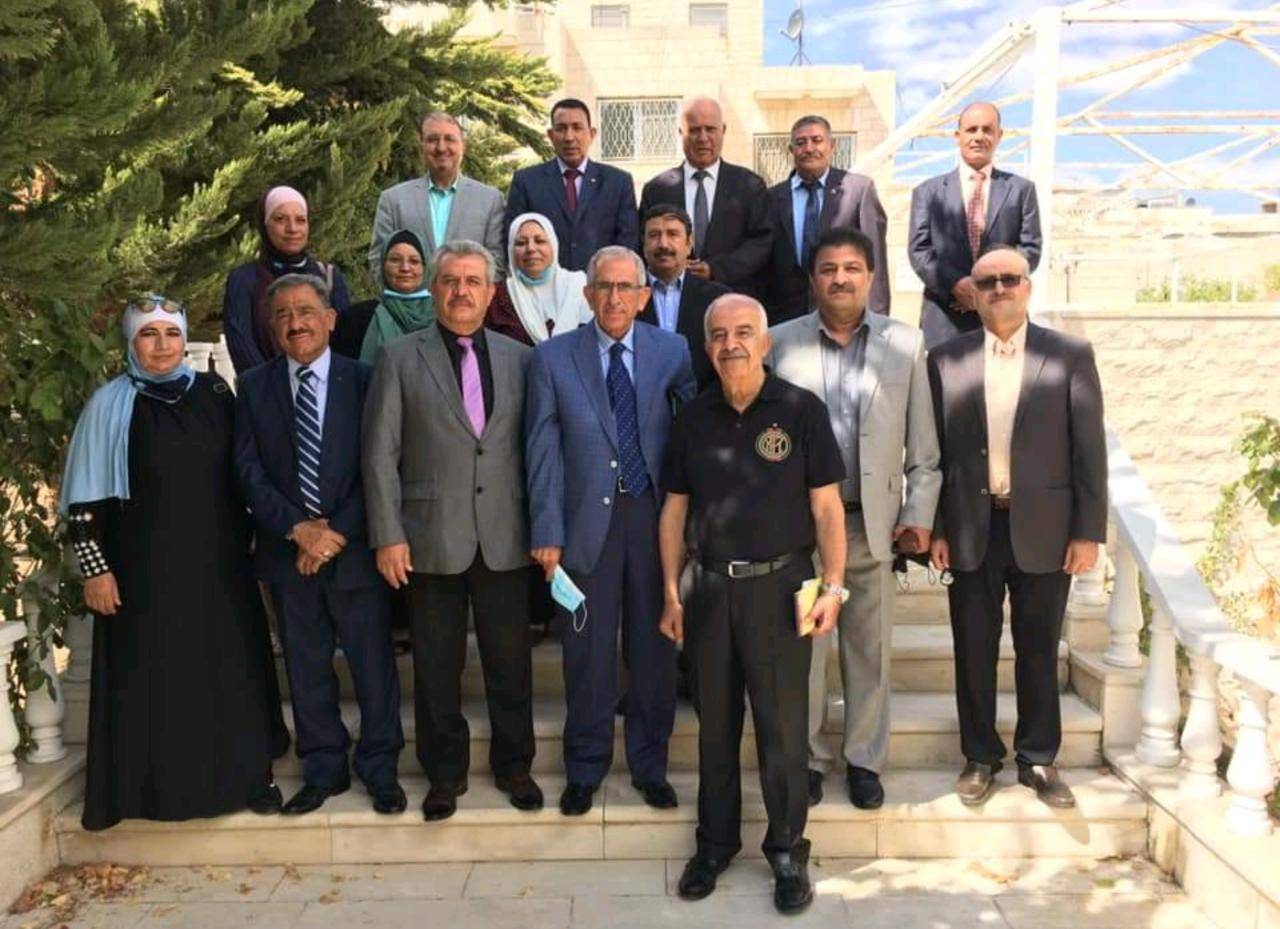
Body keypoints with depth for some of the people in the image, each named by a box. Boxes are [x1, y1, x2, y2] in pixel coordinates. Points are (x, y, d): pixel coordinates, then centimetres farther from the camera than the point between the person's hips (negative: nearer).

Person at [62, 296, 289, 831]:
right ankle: (163, 785, 21)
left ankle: (245, 774, 22)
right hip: (148, 568, -3)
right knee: (155, 676, 7)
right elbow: (87, 496, -6)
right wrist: (95, 568, -9)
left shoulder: (213, 391, 2)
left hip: (218, 563, 3)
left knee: (231, 668, 9)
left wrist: (245, 538, 9)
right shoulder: (110, 405, -6)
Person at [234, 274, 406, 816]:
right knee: (306, 669, 11)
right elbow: (249, 471, -1)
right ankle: (323, 769, 26)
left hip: (354, 549, -2)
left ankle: (380, 769, 22)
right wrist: (297, 527, -13)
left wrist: (337, 533, -13)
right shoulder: (253, 387, 5)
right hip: (287, 553, 2)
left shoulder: (363, 381, -1)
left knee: (373, 665, 6)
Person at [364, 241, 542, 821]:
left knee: (510, 662, 10)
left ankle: (514, 767, 28)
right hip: (432, 539, -1)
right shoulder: (400, 359, 1)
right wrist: (388, 535, -8)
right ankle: (445, 774, 26)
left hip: (505, 540, 2)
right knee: (437, 666, 9)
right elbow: (380, 454, -2)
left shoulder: (519, 359, 8)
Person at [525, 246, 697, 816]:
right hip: (587, 520, -1)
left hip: (655, 516, 1)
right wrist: (547, 533, -5)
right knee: (587, 651, 8)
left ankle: (650, 766, 29)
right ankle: (585, 770, 26)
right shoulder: (553, 358, 1)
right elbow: (544, 451, -1)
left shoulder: (672, 353, 4)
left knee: (654, 646, 11)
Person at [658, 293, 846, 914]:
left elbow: (827, 506, -4)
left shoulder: (801, 410, -4)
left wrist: (832, 585, -10)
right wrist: (670, 591, 7)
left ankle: (788, 851, 21)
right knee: (715, 723, 13)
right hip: (710, 587, 3)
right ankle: (715, 842, 29)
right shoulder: (693, 419, 6)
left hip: (780, 584, -3)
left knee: (783, 725, 4)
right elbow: (674, 509, 9)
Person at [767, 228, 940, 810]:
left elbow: (923, 445, 5)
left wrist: (919, 514, -1)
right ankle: (807, 758, 22)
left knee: (870, 650, 10)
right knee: (802, 647, 7)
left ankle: (864, 760, 25)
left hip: (873, 522, 1)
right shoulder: (781, 343, 2)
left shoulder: (905, 344, 5)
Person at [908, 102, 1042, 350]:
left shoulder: (1021, 189, 13)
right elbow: (918, 250, 3)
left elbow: (1031, 249, 6)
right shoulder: (928, 191, 12)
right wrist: (954, 283, -14)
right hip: (944, 320, -1)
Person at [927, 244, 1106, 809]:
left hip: (1042, 529, -1)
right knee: (973, 652, 10)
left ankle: (1039, 761, 26)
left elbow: (1089, 449, -1)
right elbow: (934, 451, 3)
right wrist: (935, 529, 0)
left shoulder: (1070, 356, 0)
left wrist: (1088, 532, -5)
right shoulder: (946, 359, 3)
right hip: (971, 529, 1)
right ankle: (980, 757, 26)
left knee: (1039, 652, 10)